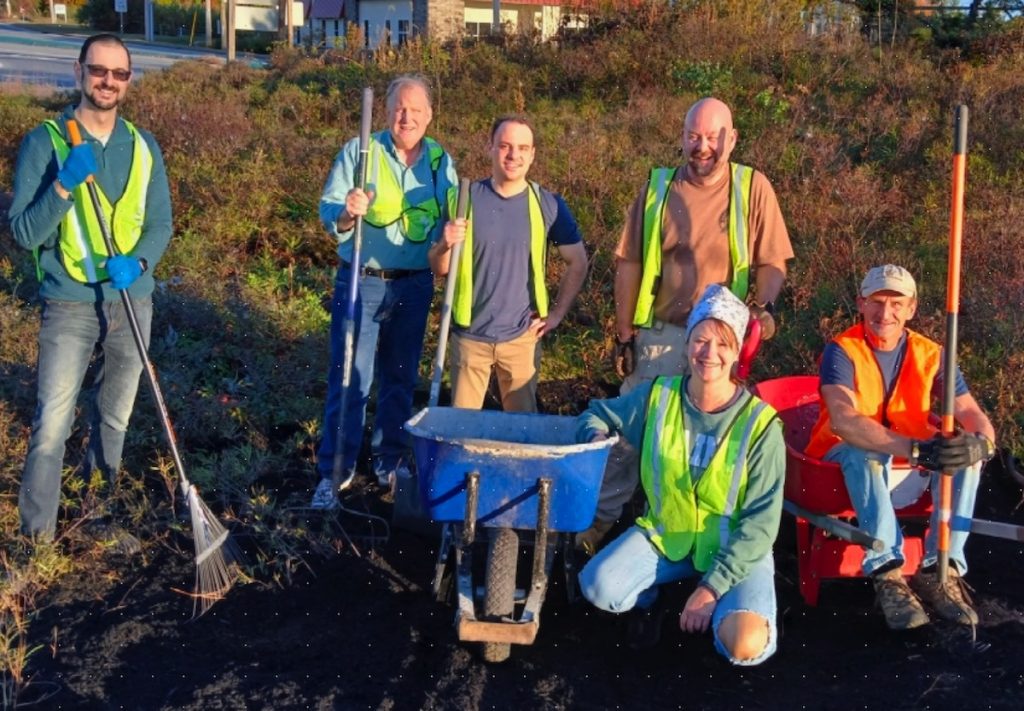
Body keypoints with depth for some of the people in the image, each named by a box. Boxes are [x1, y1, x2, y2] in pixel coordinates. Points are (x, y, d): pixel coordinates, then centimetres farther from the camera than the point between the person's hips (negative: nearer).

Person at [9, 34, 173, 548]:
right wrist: (65, 185, -27)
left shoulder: (143, 147, 4)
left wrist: (137, 262, -17)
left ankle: (101, 516, 34)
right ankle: (37, 535, 9)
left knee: (114, 419, 17)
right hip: (70, 306, -4)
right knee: (51, 427, -5)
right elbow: (24, 233, -12)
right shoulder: (44, 142, -8)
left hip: (133, 302, 4)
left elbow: (160, 224, 4)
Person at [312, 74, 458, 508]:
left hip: (414, 286, 3)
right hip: (362, 282, -3)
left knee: (400, 379, 13)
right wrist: (347, 213, -29)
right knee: (349, 377, -2)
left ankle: (390, 462, 28)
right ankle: (334, 471, 7)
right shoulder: (358, 152, -3)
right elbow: (328, 214, -7)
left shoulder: (441, 161, 6)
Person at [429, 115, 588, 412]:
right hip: (470, 335, 0)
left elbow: (577, 263, 9)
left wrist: (557, 313, 3)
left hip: (522, 335, 0)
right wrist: (446, 245, -18)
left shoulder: (548, 205, -1)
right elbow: (439, 268, 2)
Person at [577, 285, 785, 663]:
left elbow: (760, 521, -15)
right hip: (664, 535, 2)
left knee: (746, 647, -26)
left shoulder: (760, 423, -15)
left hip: (736, 550, -2)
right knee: (598, 586, -25)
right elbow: (597, 414, 11)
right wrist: (597, 436, -15)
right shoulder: (657, 396, -7)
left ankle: (716, 609, 10)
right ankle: (648, 601, 11)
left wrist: (713, 586, -22)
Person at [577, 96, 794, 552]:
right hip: (660, 333, 1)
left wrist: (765, 305, -20)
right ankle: (603, 515, 21)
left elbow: (771, 262, 0)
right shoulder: (658, 188, 2)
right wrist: (624, 334, 2)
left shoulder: (753, 188, -1)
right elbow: (629, 265, 4)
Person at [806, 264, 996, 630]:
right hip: (844, 464, -4)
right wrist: (915, 449, -47)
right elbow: (844, 421, -33)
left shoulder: (930, 355, -3)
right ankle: (886, 573, -36)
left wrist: (982, 442, -38)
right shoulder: (841, 352, -16)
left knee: (965, 449, -21)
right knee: (865, 451, -36)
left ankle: (940, 570, -24)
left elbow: (973, 415, -11)